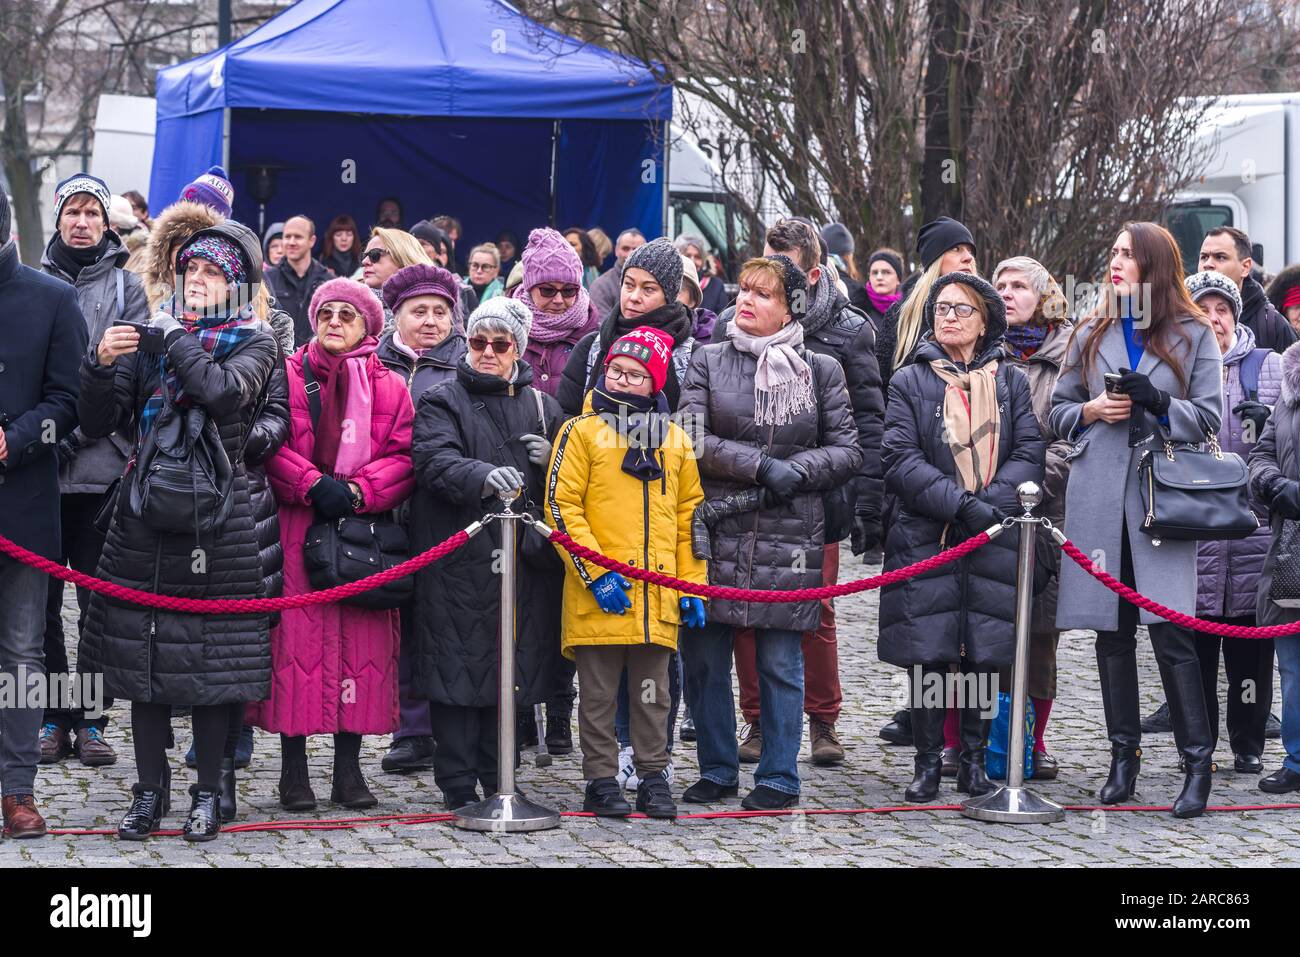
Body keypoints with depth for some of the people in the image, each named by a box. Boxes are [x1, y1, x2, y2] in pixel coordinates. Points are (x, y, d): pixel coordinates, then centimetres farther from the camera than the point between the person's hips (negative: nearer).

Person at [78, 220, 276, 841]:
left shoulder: (253, 342, 3)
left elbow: (226, 393, -19)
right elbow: (97, 424, 6)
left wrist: (175, 339, -9)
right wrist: (102, 364, -11)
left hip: (216, 514, -3)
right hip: (145, 510, 3)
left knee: (213, 656, 1)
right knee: (141, 651, 4)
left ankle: (208, 791, 12)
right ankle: (150, 790, 15)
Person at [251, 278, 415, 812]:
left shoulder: (389, 387, 11)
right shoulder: (288, 376, 6)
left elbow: (404, 458, 1)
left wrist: (355, 492, -13)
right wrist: (314, 484, -16)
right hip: (297, 532, -2)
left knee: (361, 643, 0)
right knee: (298, 638, -4)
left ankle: (348, 768, 8)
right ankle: (293, 768, 3)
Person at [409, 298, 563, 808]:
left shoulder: (541, 407, 17)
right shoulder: (442, 401, 3)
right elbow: (435, 460, -16)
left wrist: (551, 461, 0)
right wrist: (483, 476, -36)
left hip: (522, 558, 4)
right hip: (458, 560, -4)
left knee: (513, 667, 6)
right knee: (458, 667, -5)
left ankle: (498, 780, 16)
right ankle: (458, 785, 1)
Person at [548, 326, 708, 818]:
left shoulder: (675, 439, 12)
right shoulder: (582, 431, 0)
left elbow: (690, 514, 15)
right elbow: (561, 506, -6)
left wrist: (692, 584, 9)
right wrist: (594, 572, -14)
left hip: (658, 594, 3)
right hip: (601, 594, -3)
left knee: (652, 693, 9)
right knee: (599, 695, 3)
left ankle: (653, 778, 17)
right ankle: (601, 782, 10)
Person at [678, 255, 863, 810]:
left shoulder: (821, 370, 7)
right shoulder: (708, 363, 6)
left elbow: (848, 452, 8)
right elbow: (692, 440, -5)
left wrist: (797, 471, -9)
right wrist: (761, 465, -15)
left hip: (789, 535, -1)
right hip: (714, 531, 1)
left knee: (780, 663, 2)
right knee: (704, 658, 4)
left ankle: (778, 777, 13)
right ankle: (717, 770, 18)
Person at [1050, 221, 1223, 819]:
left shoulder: (1193, 335, 5)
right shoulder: (1091, 335, 15)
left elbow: (1209, 417, 2)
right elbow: (1058, 410, 18)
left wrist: (1157, 402, -14)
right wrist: (1093, 410, -3)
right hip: (1098, 499, 4)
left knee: (1171, 629, -11)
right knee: (1112, 631, 6)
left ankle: (1198, 761, -4)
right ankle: (1124, 754, 15)